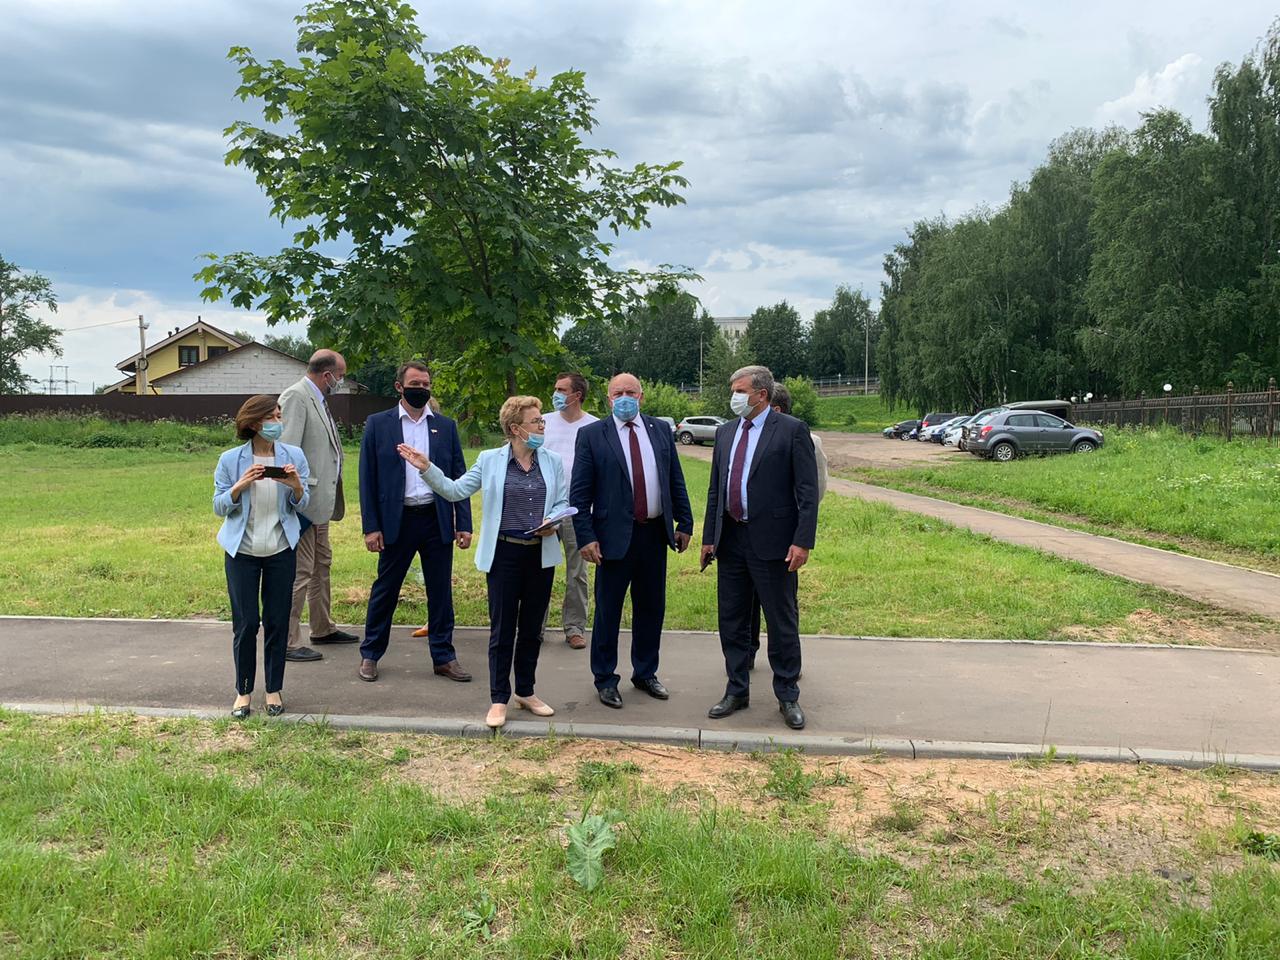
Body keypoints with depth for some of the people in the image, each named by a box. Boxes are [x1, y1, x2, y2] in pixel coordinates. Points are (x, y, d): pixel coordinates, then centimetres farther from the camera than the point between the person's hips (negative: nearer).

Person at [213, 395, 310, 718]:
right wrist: (240, 486, -20)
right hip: (242, 552, -1)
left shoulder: (294, 456, -3)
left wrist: (296, 486, -19)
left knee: (278, 621, 6)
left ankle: (274, 689, 21)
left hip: (281, 551, 1)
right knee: (245, 623, 3)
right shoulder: (230, 460, -6)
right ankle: (243, 691, 19)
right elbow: (219, 507, -1)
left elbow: (302, 504, 3)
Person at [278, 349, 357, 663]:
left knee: (321, 565, 20)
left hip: (319, 501, 11)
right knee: (299, 572, -6)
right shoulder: (295, 396, -14)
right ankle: (287, 642, 3)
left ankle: (323, 628, 34)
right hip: (304, 502, -11)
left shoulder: (318, 400, 15)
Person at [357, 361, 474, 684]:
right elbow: (368, 478, -1)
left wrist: (464, 524, 0)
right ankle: (370, 654, 23)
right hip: (396, 520, -2)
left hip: (438, 519, 2)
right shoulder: (378, 424, 1)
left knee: (441, 591, 8)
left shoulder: (446, 426, 7)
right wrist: (371, 526, -6)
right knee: (385, 589, 8)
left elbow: (459, 477, 7)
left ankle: (443, 656, 19)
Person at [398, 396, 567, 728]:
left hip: (541, 554, 3)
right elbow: (456, 490, 0)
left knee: (532, 628, 12)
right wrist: (427, 469, -12)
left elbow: (563, 502, 7)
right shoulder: (490, 460, -1)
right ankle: (499, 700, 14)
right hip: (504, 554, -2)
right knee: (502, 628, 3)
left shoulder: (552, 461, 3)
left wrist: (553, 523, -12)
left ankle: (526, 692, 28)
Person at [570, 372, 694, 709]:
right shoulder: (591, 435, -3)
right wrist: (585, 537, -11)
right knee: (608, 610, 5)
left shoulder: (661, 430, 8)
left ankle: (645, 673, 29)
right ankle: (605, 679, 20)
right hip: (615, 535, -4)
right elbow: (579, 492, -5)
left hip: (655, 532, 4)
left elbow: (676, 480, 11)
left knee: (651, 608, 13)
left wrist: (684, 523, 7)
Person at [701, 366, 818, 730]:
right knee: (731, 620, 13)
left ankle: (788, 697, 19)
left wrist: (802, 541, -16)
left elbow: (808, 490, -10)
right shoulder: (725, 432, 11)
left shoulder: (791, 430, -6)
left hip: (772, 541, -6)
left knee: (782, 623, 5)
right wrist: (709, 537, 10)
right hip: (730, 539, 6)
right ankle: (736, 692, 27)